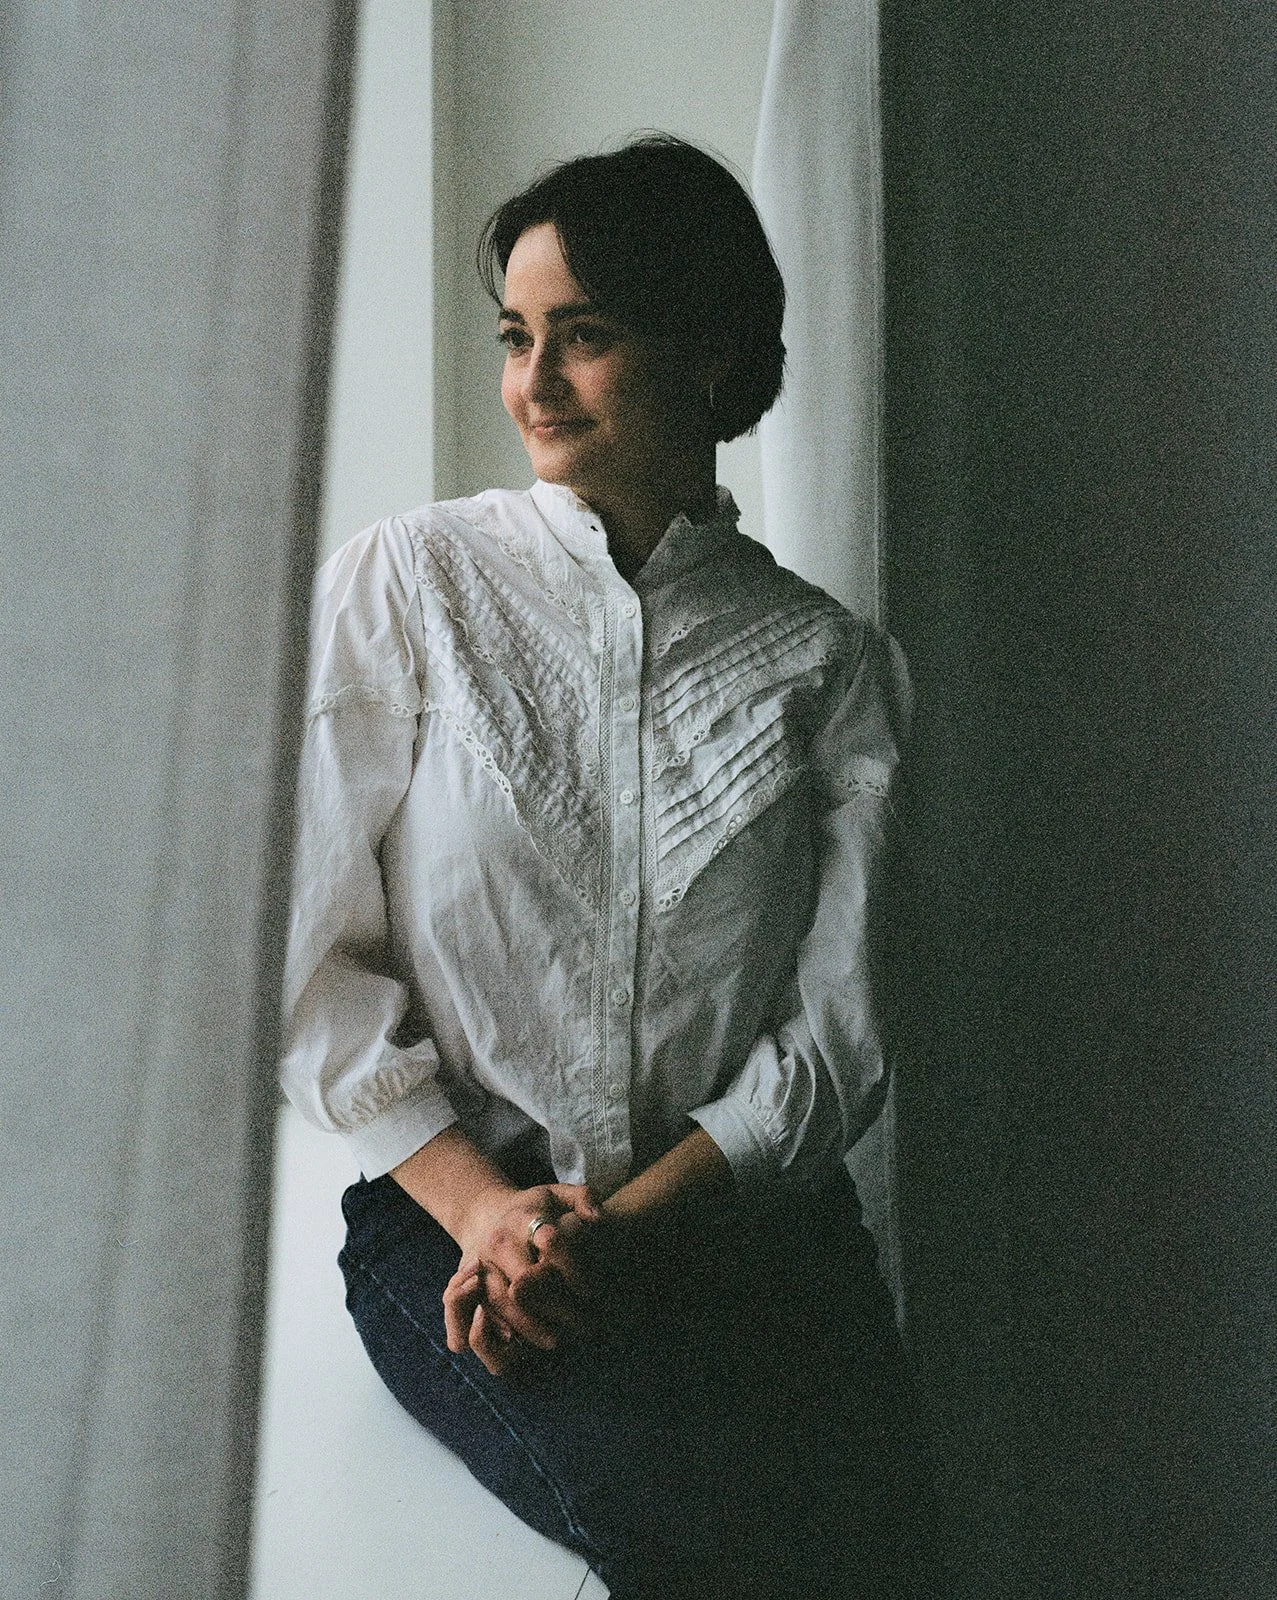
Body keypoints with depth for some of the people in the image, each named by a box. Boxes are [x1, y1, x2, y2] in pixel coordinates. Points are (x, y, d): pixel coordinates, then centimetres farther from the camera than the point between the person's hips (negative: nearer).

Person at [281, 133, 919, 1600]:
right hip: (452, 1202, -1)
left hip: (742, 1207, 2)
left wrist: (625, 1222, -13)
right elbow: (316, 959, 1)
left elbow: (836, 1030, 2)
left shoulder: (830, 664, 7)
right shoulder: (404, 584, 5)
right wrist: (480, 1207, -12)